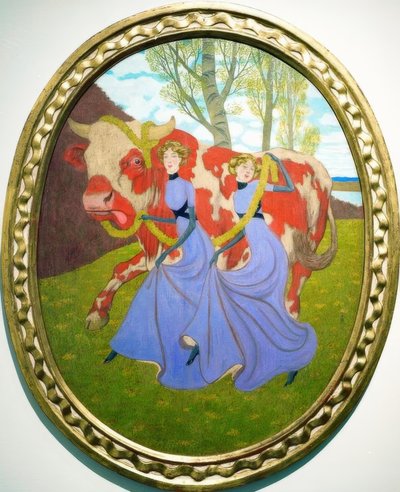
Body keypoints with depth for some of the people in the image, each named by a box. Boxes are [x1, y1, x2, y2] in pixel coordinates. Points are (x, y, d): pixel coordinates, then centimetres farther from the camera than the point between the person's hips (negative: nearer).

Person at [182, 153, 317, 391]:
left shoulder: (257, 185, 0)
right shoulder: (236, 196, 19)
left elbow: (290, 188, -9)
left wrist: (279, 162, -13)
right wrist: (221, 251, 18)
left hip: (270, 253, -7)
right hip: (258, 258, 7)